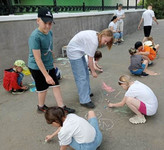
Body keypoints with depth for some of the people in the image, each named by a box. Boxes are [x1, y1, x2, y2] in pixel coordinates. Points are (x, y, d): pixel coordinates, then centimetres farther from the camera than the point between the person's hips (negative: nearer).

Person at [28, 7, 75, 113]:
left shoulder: (50, 32, -2)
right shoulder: (35, 36, -26)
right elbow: (37, 59, -27)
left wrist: (52, 62, 18)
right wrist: (46, 75, -26)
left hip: (49, 66, 7)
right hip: (37, 68, -7)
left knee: (56, 85, 8)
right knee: (43, 88, 9)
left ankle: (62, 107, 20)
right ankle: (41, 107, 34)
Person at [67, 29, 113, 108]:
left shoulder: (96, 35, 0)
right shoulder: (94, 42, -28)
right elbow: (90, 59, -21)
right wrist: (93, 72, -9)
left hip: (78, 50, 10)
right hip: (74, 52, -10)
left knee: (85, 73, 16)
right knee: (81, 77, -10)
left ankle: (87, 92, 31)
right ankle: (85, 100, -4)